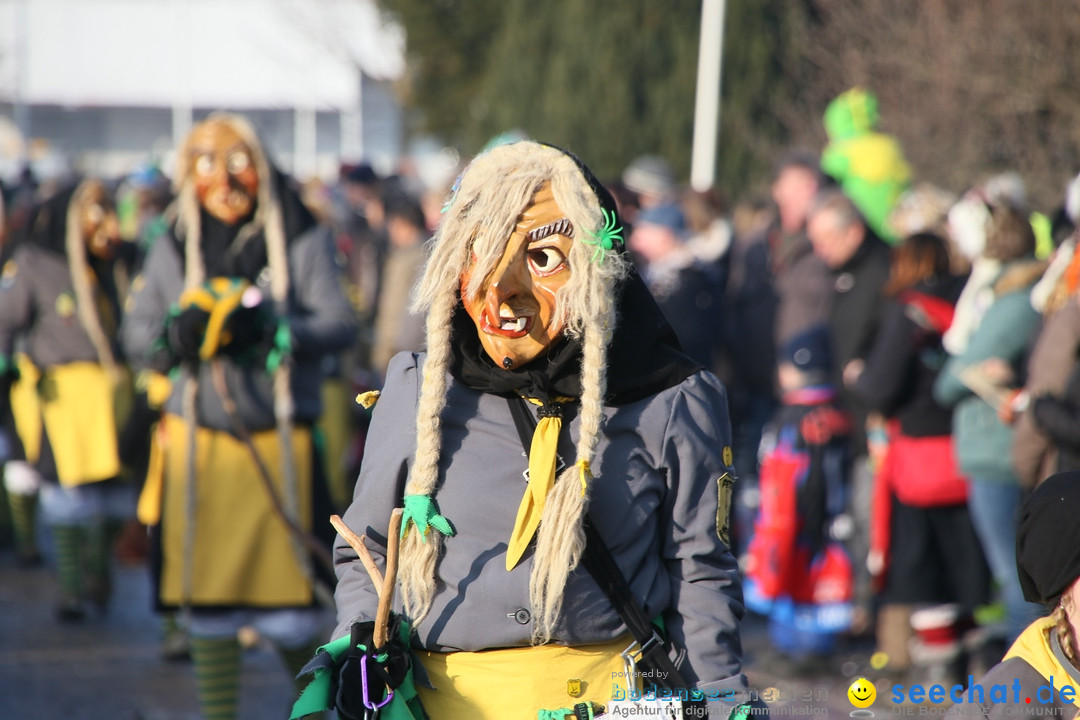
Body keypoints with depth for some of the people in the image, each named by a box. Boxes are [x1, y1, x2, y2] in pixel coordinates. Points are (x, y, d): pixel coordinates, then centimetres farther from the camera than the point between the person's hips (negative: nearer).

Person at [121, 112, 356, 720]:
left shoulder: (304, 241, 0)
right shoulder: (175, 249, 9)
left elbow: (340, 323, -8)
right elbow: (136, 332, 5)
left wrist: (272, 329, -24)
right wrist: (176, 334, -17)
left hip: (280, 438, -2)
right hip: (198, 436, 3)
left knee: (289, 594, -3)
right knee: (207, 591, 5)